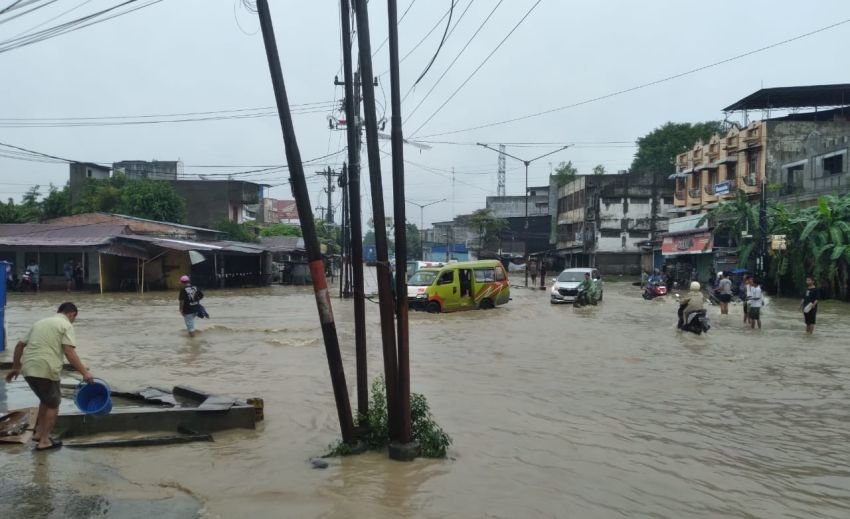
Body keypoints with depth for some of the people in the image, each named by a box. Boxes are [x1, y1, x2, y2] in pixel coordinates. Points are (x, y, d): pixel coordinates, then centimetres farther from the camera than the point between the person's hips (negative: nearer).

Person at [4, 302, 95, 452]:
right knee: (53, 404, 9)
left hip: (28, 369, 7)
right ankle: (44, 441, 10)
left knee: (46, 400, 26)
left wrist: (15, 367, 34)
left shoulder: (40, 322, 24)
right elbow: (69, 352, -12)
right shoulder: (66, 325, 1)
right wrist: (84, 372, -14)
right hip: (45, 370, -7)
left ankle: (39, 433, 28)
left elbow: (20, 345, 25)